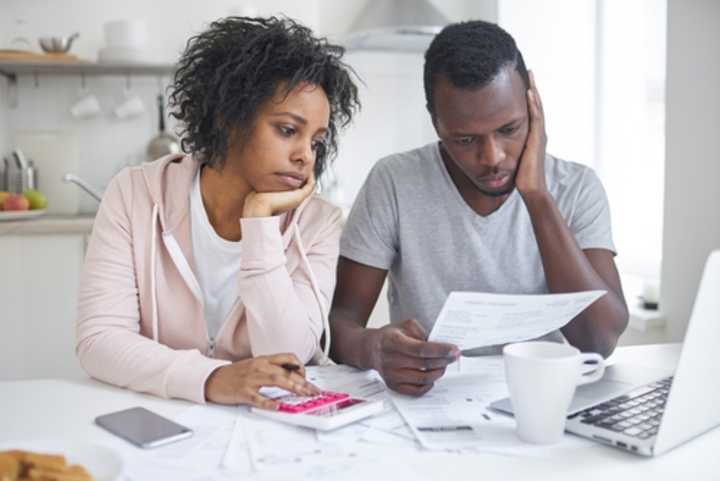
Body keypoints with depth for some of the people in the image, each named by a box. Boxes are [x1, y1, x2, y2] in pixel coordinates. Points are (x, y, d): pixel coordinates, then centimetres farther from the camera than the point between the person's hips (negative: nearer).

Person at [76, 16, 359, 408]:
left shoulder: (319, 224, -6)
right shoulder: (136, 195, -6)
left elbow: (287, 361, -16)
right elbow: (99, 341, -14)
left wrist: (260, 220, -20)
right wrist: (210, 379, -30)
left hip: (266, 422, 0)